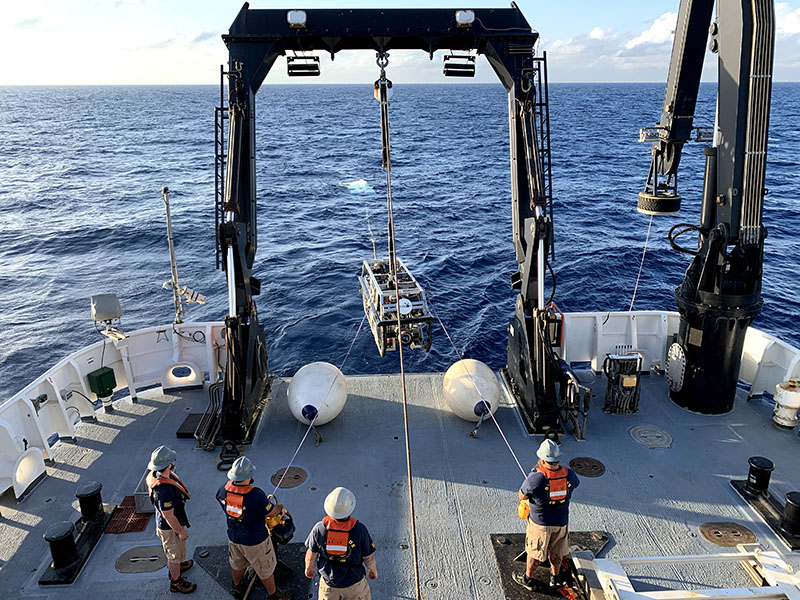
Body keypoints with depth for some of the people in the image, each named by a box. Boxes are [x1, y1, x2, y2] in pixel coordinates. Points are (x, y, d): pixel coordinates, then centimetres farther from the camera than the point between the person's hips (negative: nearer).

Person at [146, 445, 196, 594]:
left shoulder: (154, 474, -14)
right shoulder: (164, 489, -43)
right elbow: (168, 516, -31)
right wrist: (182, 531, -17)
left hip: (163, 524, 9)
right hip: (170, 527, -9)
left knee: (172, 551, 33)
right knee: (175, 554, 16)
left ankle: (174, 567, 58)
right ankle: (176, 582, 38)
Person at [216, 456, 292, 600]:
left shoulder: (223, 489, -19)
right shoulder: (256, 495, -37)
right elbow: (271, 512, -22)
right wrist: (279, 507, 2)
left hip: (234, 537, 6)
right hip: (255, 541, -5)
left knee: (237, 565, 32)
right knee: (265, 569, 19)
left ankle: (237, 588, 57)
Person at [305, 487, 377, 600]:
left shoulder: (319, 529, -25)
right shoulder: (359, 530, -28)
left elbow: (311, 554, -8)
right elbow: (368, 557, -13)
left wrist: (309, 568, 14)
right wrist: (373, 570, 9)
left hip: (328, 583, 1)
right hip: (354, 584, -1)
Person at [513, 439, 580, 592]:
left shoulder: (536, 478, -31)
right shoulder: (569, 474, -19)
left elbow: (522, 496, -16)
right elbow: (575, 483, 7)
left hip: (540, 523, -3)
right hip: (561, 522, 3)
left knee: (534, 552, 19)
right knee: (556, 551, 27)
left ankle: (528, 579, 39)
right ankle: (555, 578, 48)